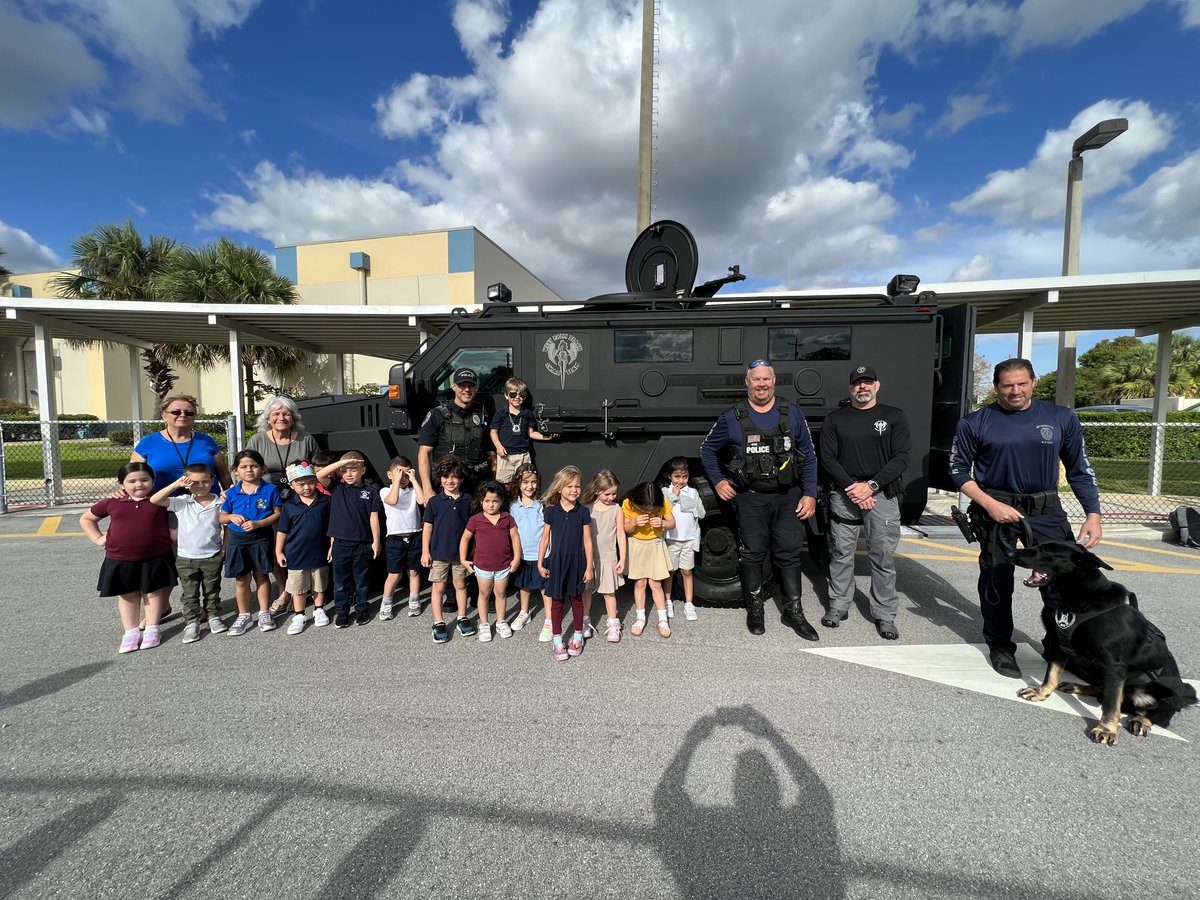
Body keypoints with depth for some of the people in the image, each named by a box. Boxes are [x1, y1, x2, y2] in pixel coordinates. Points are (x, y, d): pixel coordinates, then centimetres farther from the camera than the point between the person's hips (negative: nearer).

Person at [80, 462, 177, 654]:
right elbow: (86, 518, 17)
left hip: (155, 558, -2)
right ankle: (131, 632, 24)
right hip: (120, 560, 2)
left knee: (154, 593, 8)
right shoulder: (112, 503, 1)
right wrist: (97, 538, 6)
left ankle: (151, 630, 21)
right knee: (127, 595, 13)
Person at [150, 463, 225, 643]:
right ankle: (191, 623, 20)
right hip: (186, 558, 0)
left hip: (212, 557, 0)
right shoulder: (181, 503, -6)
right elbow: (154, 500, -18)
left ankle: (213, 616, 29)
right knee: (189, 594, 9)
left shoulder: (219, 503, -6)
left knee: (212, 590, 14)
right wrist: (176, 484, -23)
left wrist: (224, 548, -1)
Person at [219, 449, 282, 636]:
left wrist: (258, 523, -20)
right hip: (238, 540, 2)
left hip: (261, 539, -2)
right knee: (242, 579, 11)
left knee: (261, 576, 9)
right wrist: (232, 517, -14)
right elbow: (222, 517, 8)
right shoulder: (232, 493, 0)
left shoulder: (270, 490, -7)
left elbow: (278, 514, -8)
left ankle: (264, 613, 22)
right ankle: (244, 616, 26)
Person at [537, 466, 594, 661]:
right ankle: (557, 641, 22)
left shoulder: (583, 512, -4)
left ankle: (577, 636, 31)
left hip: (576, 561, 0)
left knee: (576, 599, 14)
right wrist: (540, 563, 2)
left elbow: (587, 541, -1)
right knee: (557, 601, 8)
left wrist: (589, 566, -1)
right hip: (556, 560, 0)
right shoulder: (551, 511, -4)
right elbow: (545, 538, 2)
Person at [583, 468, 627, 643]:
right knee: (586, 590, 11)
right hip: (588, 556, 1)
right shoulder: (587, 508, -4)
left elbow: (621, 535, -2)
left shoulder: (616, 510, -6)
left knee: (609, 592, 6)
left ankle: (613, 625, 19)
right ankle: (585, 620, 28)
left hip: (608, 558, -1)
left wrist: (622, 559, -3)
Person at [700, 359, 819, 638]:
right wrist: (718, 482, 1)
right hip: (750, 497, -1)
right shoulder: (731, 418, -1)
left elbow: (808, 456, 7)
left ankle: (793, 612, 22)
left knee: (789, 553, 6)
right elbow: (707, 450, 10)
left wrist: (810, 494, 1)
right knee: (752, 554, 7)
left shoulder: (792, 414, 4)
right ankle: (755, 610, 23)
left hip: (788, 496, 1)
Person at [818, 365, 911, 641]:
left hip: (882, 494, -1)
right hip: (844, 493, 1)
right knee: (841, 554, 6)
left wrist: (871, 486, -13)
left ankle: (885, 615, 13)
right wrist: (852, 488, -11)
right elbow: (828, 459, 2)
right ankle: (838, 606, 18)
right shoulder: (834, 419, 9)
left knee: (883, 556, 1)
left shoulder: (895, 417, 7)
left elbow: (901, 458, -2)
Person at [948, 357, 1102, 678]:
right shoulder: (975, 423, -6)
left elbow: (1080, 470, 7)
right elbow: (958, 470, -1)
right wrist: (989, 504, -12)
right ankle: (1000, 647, 25)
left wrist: (1093, 514, -1)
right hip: (996, 510, -1)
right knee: (996, 581, 8)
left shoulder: (1062, 418, 1)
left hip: (1047, 510, 2)